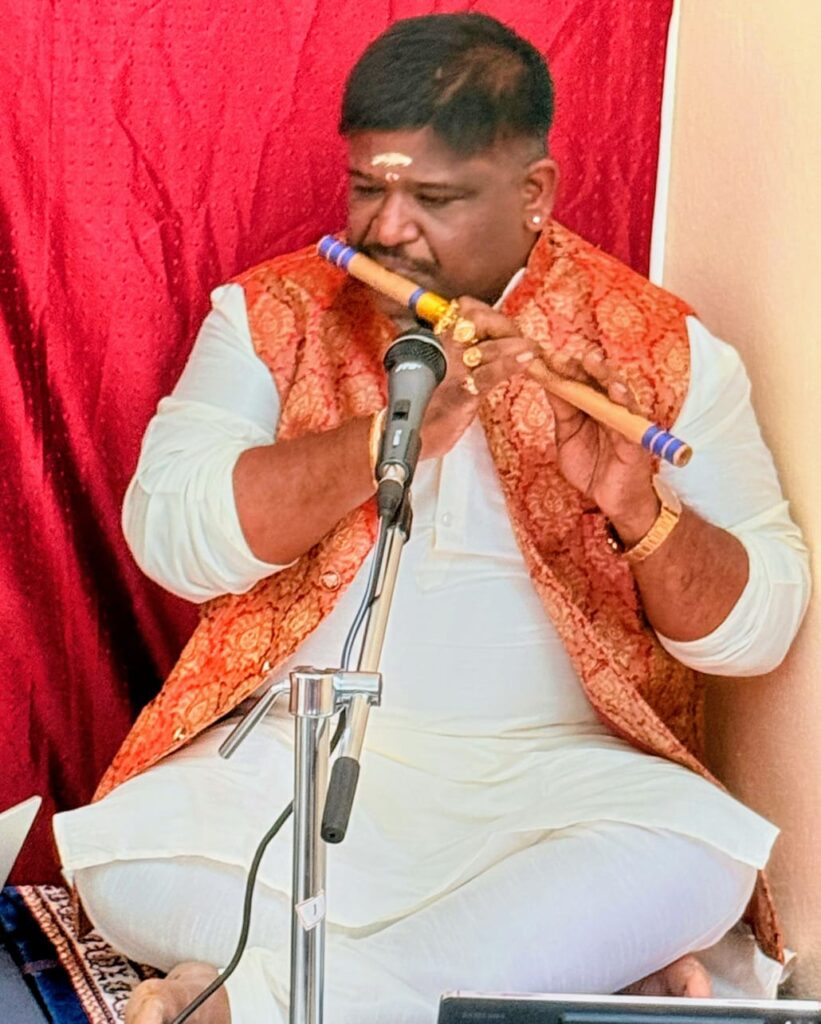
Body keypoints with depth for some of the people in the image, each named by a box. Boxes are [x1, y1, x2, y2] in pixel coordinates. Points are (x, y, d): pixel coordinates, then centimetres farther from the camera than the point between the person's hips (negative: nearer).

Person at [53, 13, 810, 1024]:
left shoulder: (662, 350, 1)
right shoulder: (274, 316, 4)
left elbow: (760, 626, -2)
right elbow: (168, 531, -10)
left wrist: (640, 509, -22)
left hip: (550, 774, 0)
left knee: (698, 858, -30)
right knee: (122, 861, -26)